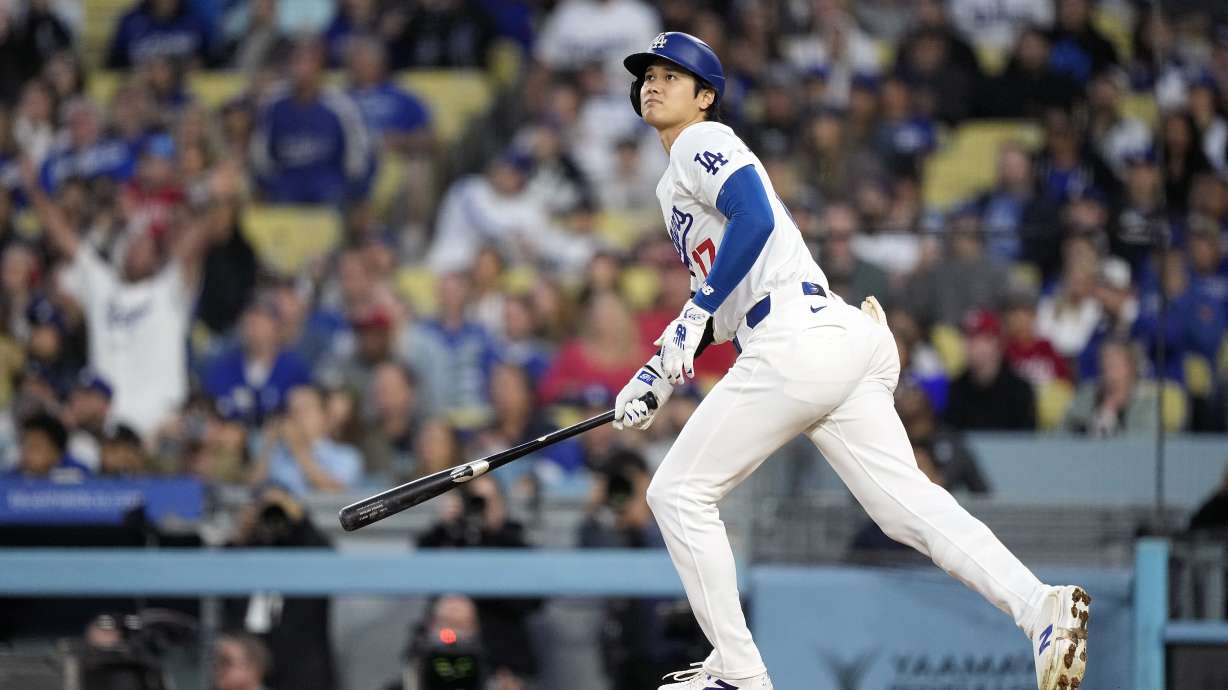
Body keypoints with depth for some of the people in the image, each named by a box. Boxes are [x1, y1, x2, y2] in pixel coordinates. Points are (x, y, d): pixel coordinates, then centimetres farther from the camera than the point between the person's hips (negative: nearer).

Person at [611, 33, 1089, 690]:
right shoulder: (677, 180, 31)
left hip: (796, 341, -9)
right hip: (846, 341, 9)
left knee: (678, 492, 0)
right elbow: (722, 298, 34)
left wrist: (694, 316, -16)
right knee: (909, 503, -5)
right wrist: (658, 372, 26)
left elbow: (755, 218, -16)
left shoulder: (702, 143, 2)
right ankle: (1038, 604, -25)